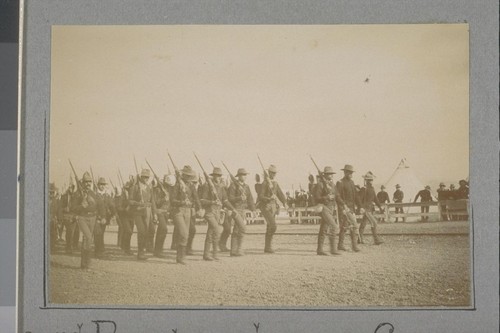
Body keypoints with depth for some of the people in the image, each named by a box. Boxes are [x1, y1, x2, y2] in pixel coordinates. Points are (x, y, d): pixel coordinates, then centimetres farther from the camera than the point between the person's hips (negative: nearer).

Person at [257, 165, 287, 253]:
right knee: (273, 226, -18)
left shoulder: (275, 183, 13)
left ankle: (267, 247, 16)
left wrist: (284, 203, -10)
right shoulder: (265, 183, -12)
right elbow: (260, 197, -17)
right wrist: (269, 199, -33)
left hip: (273, 207, 8)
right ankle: (268, 245, -10)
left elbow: (280, 194, 7)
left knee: (269, 227, 10)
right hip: (266, 207, -8)